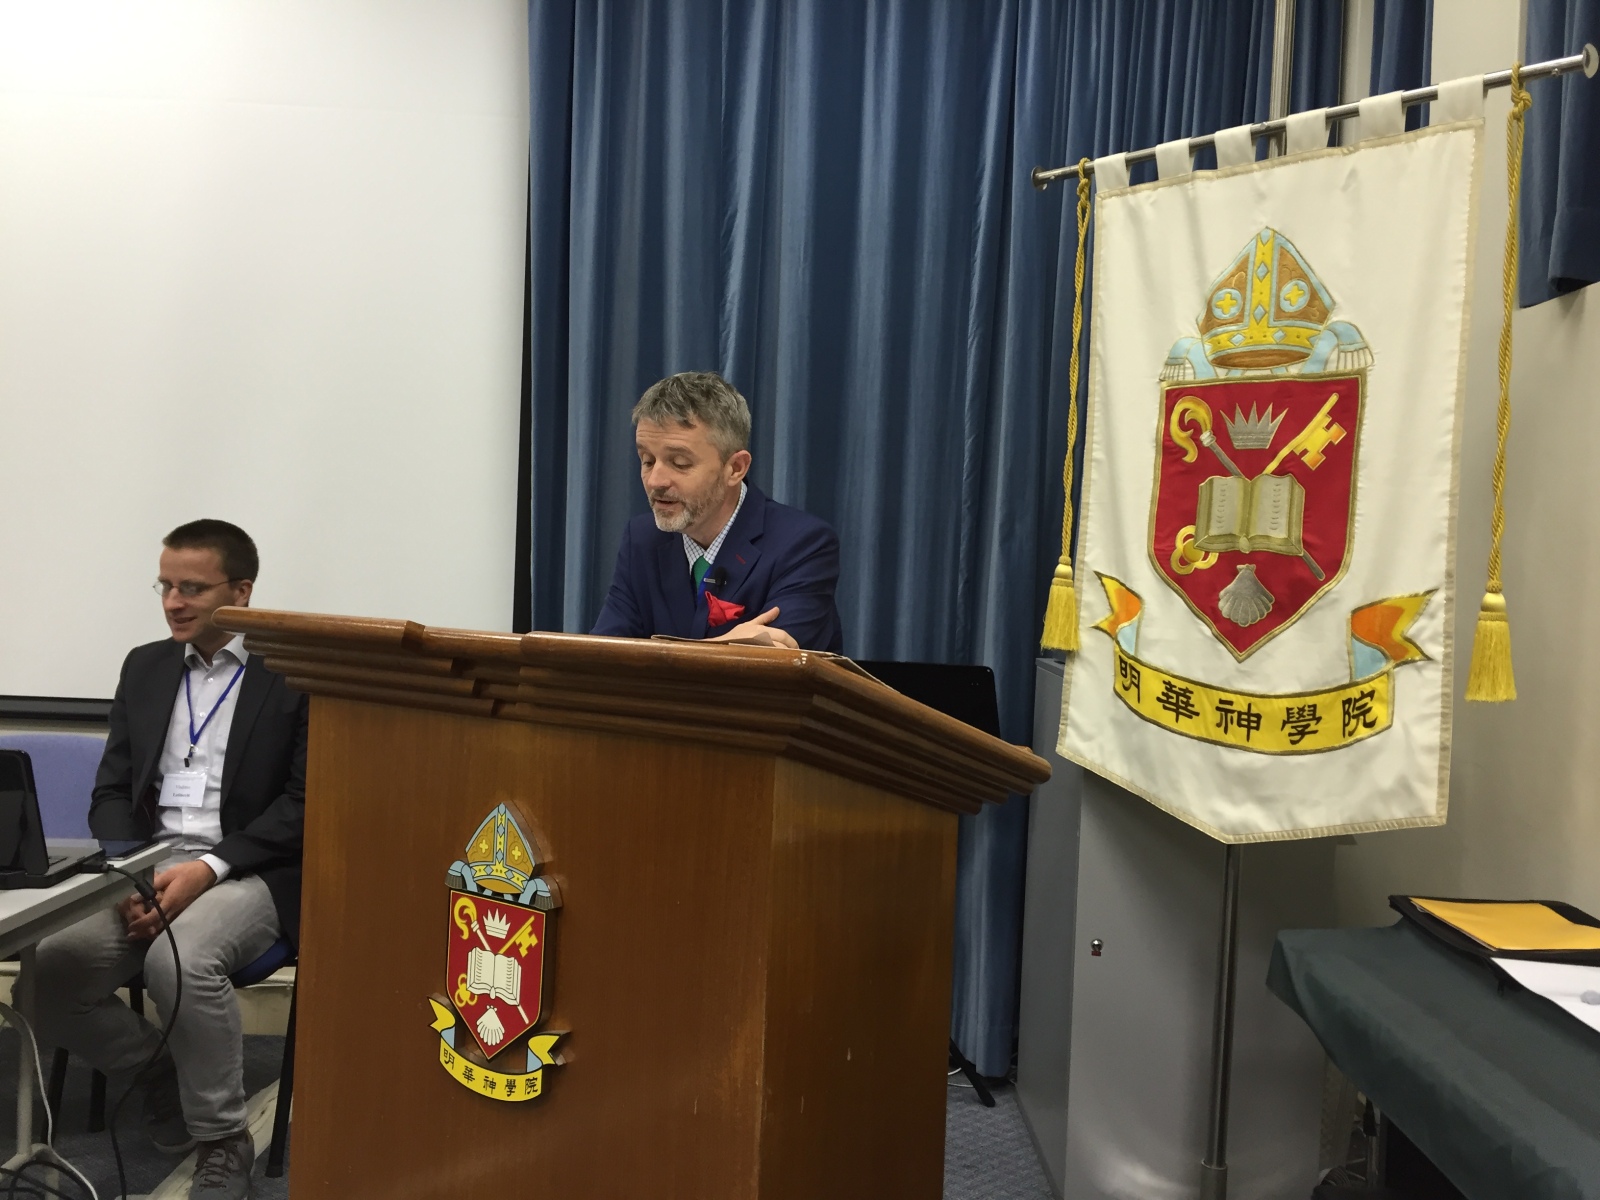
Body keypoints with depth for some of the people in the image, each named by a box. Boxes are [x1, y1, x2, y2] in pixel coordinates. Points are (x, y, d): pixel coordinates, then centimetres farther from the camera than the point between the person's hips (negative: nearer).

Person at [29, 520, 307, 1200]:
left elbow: (306, 804, -8)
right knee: (44, 970, -20)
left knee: (179, 961, -34)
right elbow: (111, 792, 13)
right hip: (146, 864, 5)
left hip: (251, 872, -5)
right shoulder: (144, 668, 15)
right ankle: (162, 1077, 7)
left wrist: (207, 868, -19)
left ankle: (222, 1144, -11)